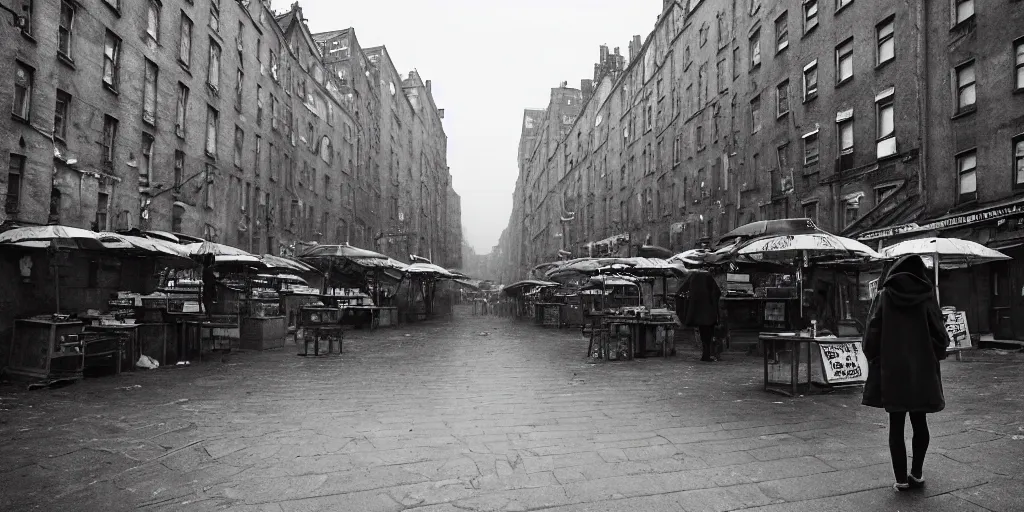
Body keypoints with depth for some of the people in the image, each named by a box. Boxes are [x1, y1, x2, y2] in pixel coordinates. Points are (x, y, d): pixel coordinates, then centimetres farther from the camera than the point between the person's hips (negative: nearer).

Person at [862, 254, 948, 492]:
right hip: (922, 370, 1)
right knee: (919, 423, 16)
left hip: (892, 370, -1)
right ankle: (917, 473, 23)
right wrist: (934, 355, 14)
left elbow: (872, 333, -7)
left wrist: (874, 360, 5)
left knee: (896, 425, 5)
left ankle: (901, 479, 7)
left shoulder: (885, 296, -4)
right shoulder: (927, 297, -3)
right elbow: (940, 336, -5)